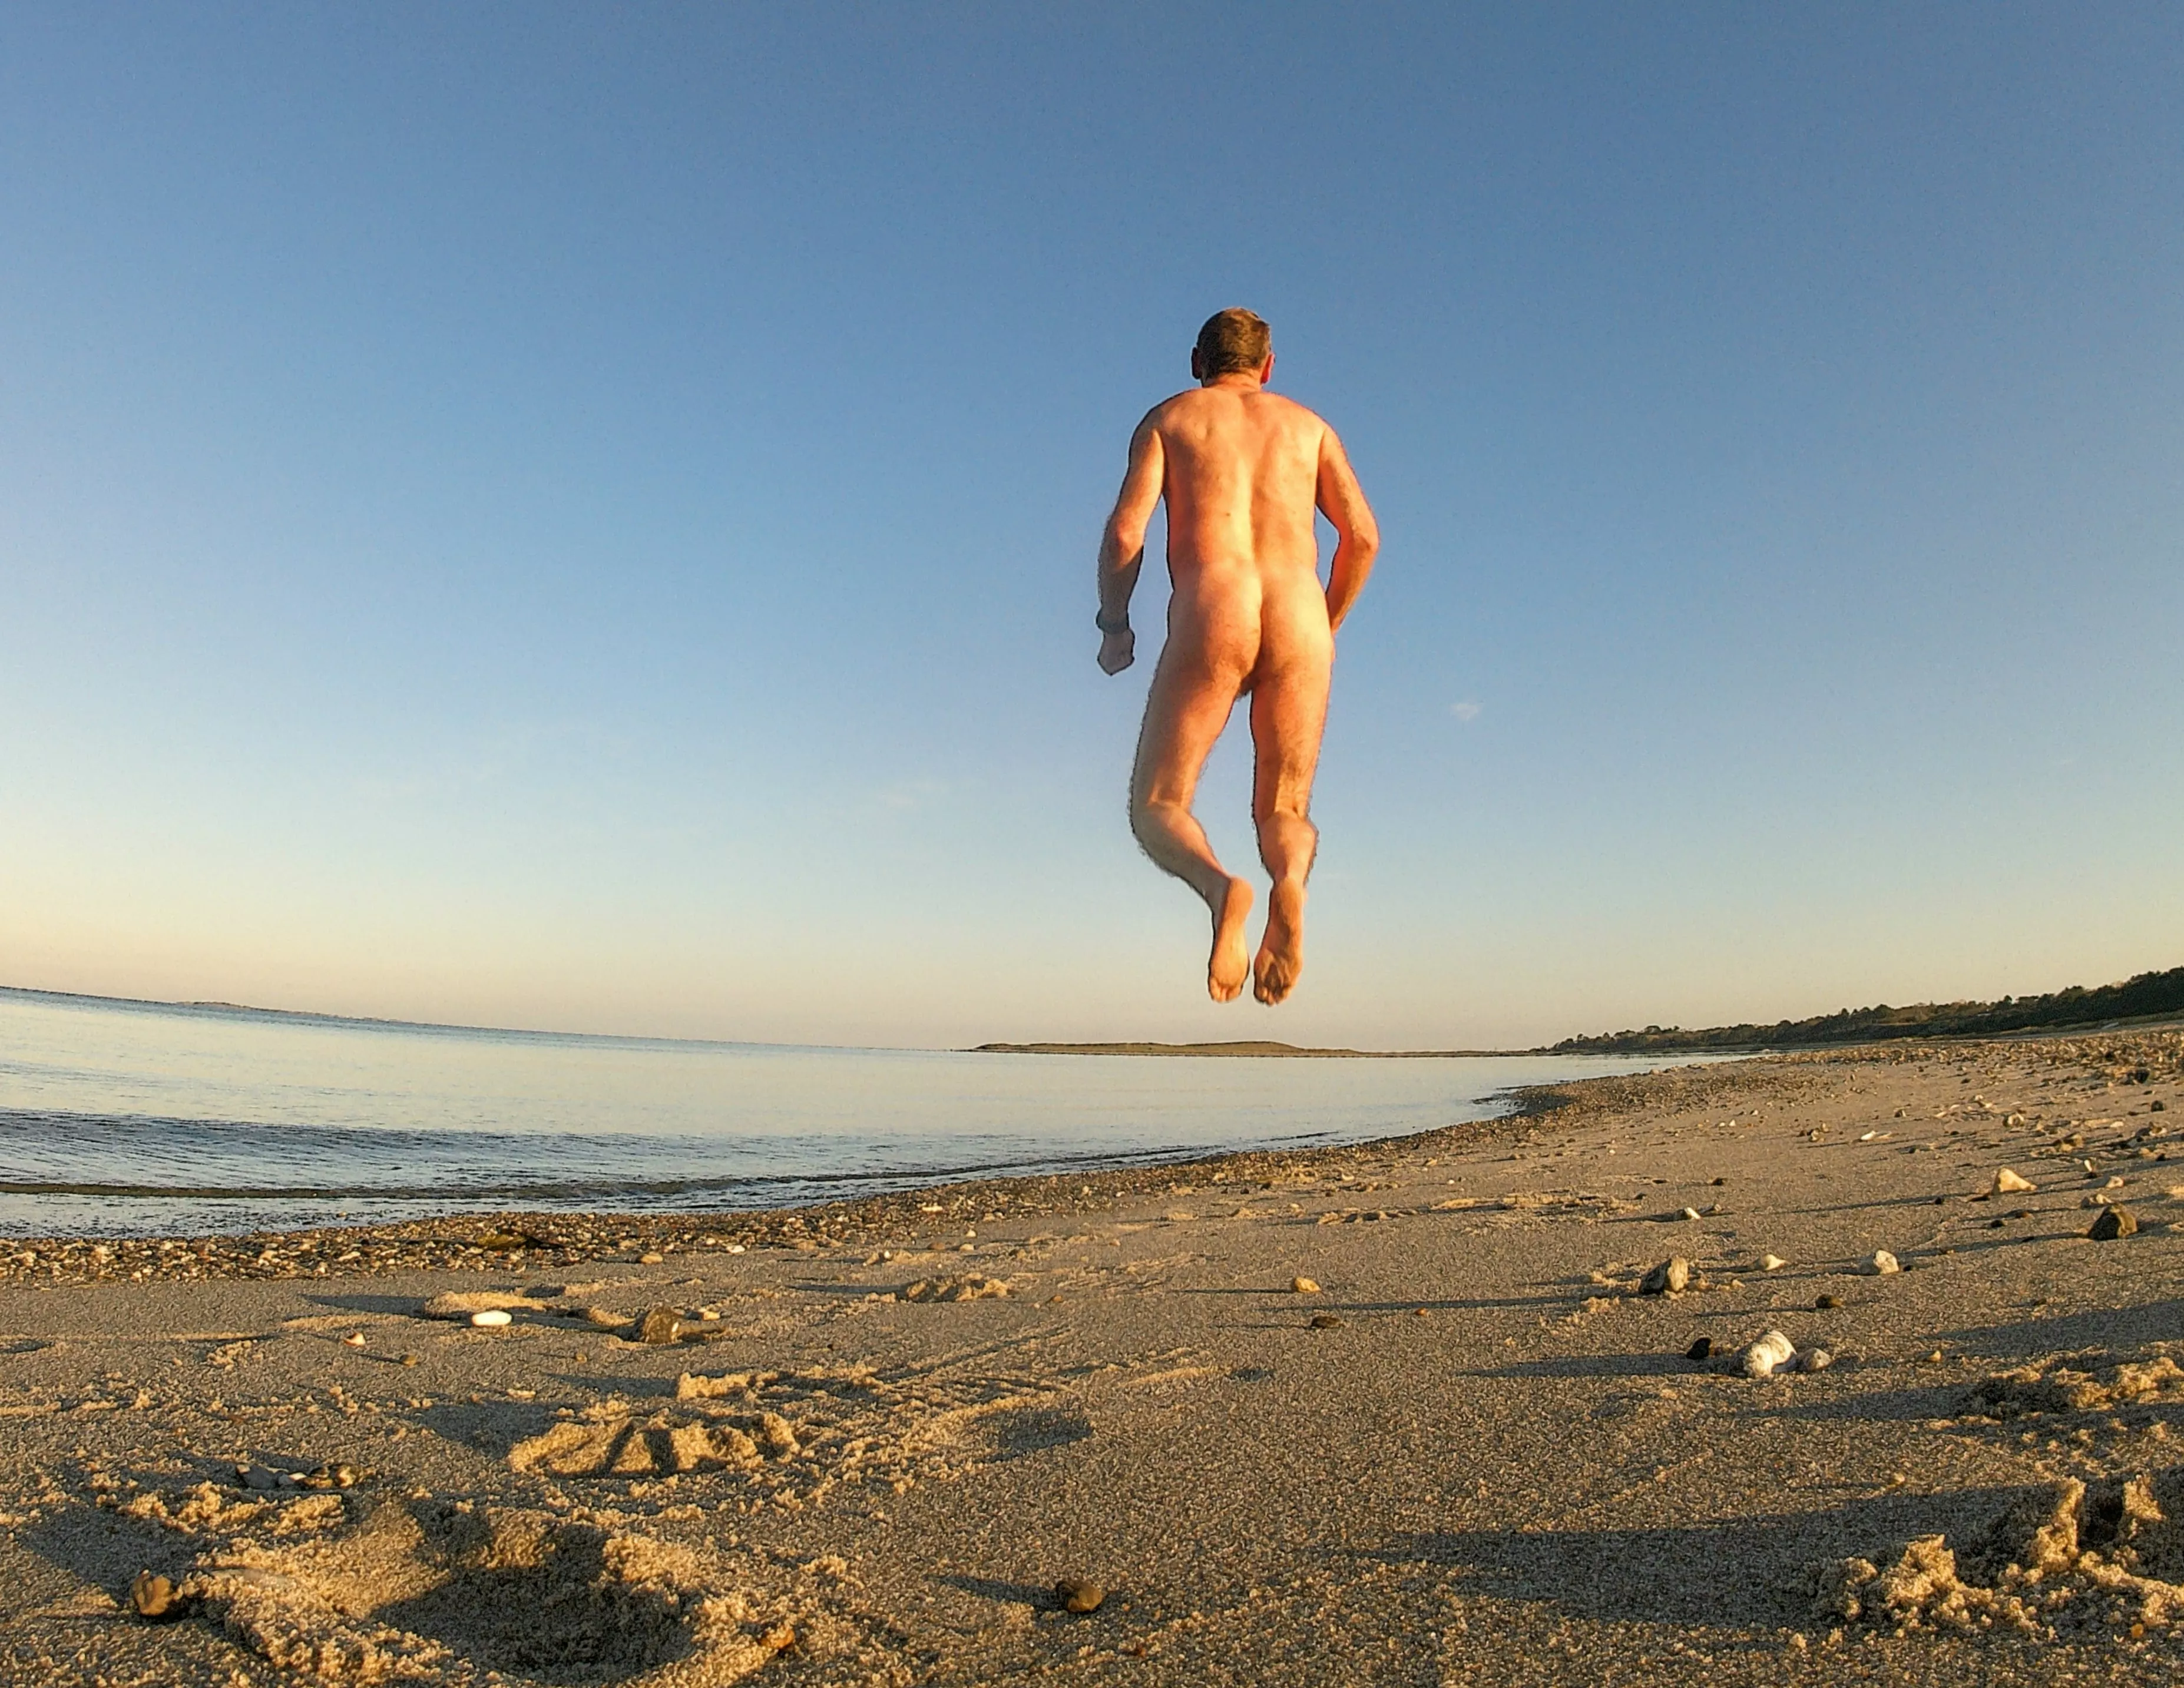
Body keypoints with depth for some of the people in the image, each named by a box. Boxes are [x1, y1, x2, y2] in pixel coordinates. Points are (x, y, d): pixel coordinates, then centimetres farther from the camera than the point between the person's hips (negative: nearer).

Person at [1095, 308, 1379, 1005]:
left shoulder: (1168, 418, 19)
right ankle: (1290, 881, -25)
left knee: (1157, 809, 7)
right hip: (1297, 620, 2)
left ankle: (1221, 887, -27)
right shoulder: (1308, 425, 26)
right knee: (1285, 810, 12)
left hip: (1209, 619, -2)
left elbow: (1125, 532, 3)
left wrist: (1114, 625, 17)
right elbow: (1362, 536, 12)